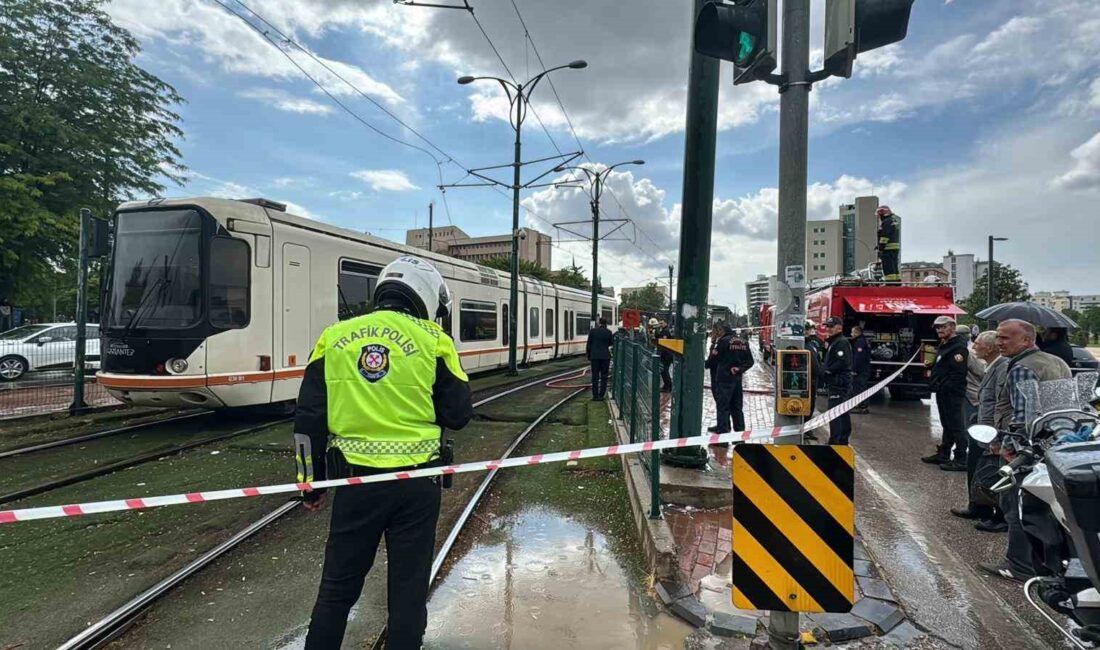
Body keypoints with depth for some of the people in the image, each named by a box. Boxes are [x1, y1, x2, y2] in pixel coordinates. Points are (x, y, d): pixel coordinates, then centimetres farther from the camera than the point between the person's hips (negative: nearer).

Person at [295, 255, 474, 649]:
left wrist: (311, 482, 13)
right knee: (408, 588, 13)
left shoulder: (334, 337, 4)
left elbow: (309, 418, 4)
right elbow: (459, 415, -1)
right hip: (416, 483, -2)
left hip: (355, 479, 2)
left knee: (338, 586, 19)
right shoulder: (432, 340, -5)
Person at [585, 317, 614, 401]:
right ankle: (601, 395, 6)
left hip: (594, 356, 0)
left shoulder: (592, 331, -2)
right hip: (605, 356, 0)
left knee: (595, 376, 5)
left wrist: (588, 355, 11)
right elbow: (611, 343, 8)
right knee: (604, 376, 7)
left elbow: (588, 344, 2)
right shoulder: (609, 332, -4)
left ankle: (595, 396, 3)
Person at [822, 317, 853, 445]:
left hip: (839, 383, -11)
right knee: (843, 413, 16)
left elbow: (842, 362, -23)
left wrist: (828, 371, -14)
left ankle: (834, 442, -13)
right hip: (836, 383, 11)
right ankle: (843, 440, 25)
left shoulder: (842, 342, -13)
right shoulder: (833, 342, 19)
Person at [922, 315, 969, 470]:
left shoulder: (958, 347, -16)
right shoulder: (944, 345, 17)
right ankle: (943, 454, 27)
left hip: (952, 393, -10)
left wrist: (944, 386, -20)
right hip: (942, 392, 10)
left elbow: (958, 372, -23)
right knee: (946, 424, 18)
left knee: (956, 426, -6)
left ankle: (961, 460, -2)